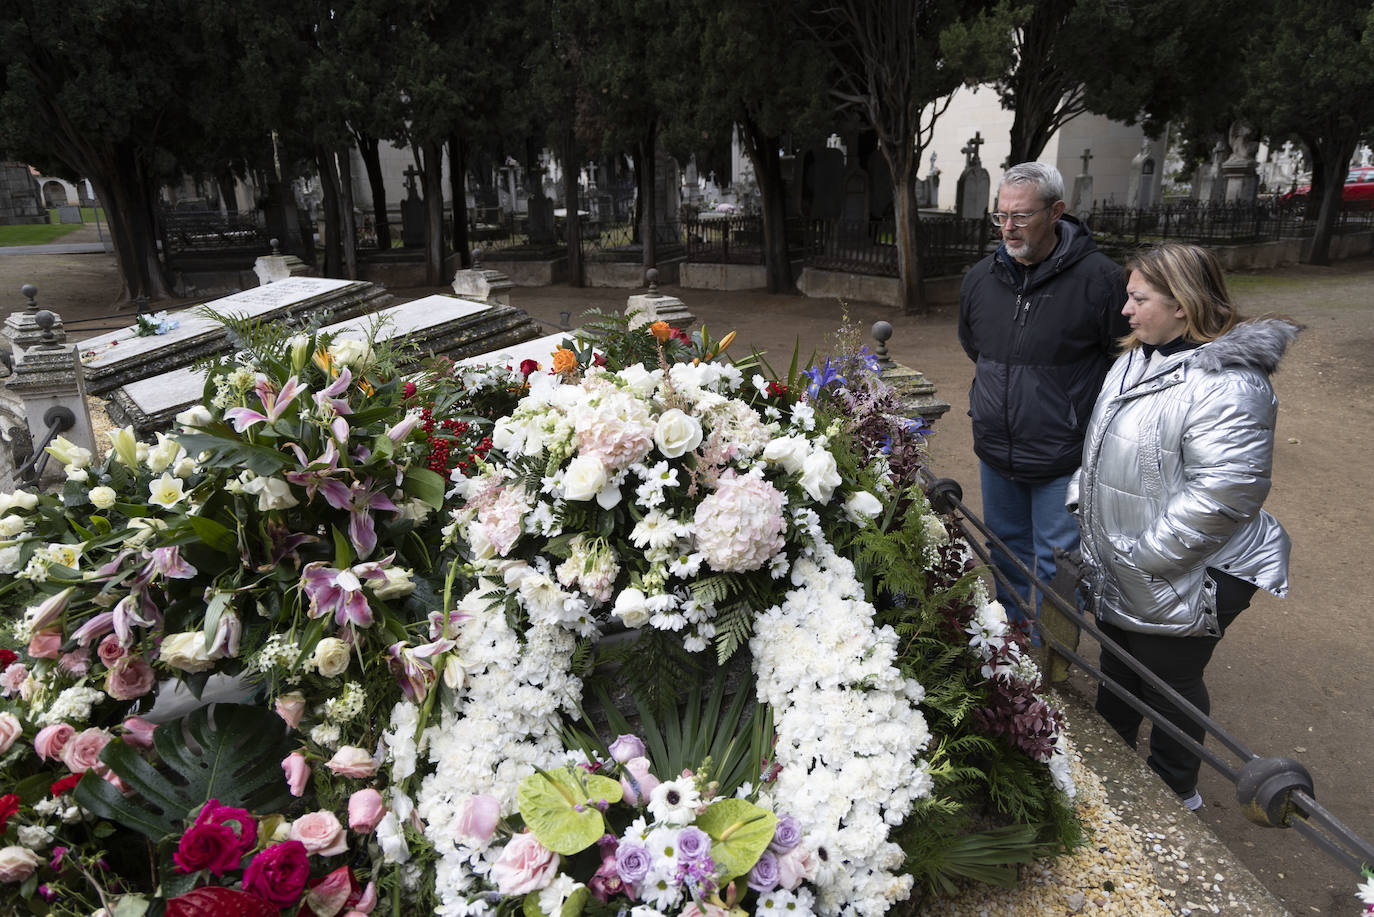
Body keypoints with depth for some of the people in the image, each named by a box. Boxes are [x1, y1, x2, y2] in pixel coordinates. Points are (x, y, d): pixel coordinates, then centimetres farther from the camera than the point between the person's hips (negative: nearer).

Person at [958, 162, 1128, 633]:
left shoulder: (1098, 278, -17)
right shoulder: (980, 277, 1)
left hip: (1063, 459, -5)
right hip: (995, 452, 6)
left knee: (1056, 569, 7)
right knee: (1006, 552, 22)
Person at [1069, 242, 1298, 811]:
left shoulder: (1227, 385, -26)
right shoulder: (1136, 360, 4)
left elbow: (1222, 493, -29)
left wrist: (1144, 557, -24)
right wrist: (1080, 498, 8)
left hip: (1178, 584, -8)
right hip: (1116, 571, 8)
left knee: (1169, 686, 14)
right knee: (1116, 668, 26)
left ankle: (1174, 791, 39)